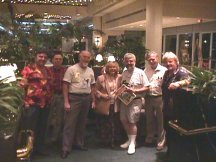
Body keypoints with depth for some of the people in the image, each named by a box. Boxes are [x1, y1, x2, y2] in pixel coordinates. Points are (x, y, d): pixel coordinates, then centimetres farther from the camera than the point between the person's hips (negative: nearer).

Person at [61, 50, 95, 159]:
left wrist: (93, 100, 11)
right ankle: (66, 148, 3)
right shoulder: (71, 69, -7)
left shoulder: (90, 71, 11)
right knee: (70, 123, -3)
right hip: (74, 98, -6)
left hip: (86, 98, 6)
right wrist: (66, 102, -15)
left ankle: (79, 143, 29)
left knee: (82, 123, 15)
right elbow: (65, 85, -10)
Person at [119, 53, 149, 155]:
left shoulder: (140, 72, -8)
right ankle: (130, 139, 28)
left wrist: (134, 91, -20)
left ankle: (132, 143, 11)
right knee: (124, 120, 10)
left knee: (132, 122, -3)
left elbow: (146, 88, -10)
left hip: (135, 100, -6)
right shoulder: (124, 73, 10)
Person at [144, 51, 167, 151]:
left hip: (160, 98, -5)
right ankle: (149, 139, 33)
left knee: (161, 121, 5)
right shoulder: (146, 70, 9)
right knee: (149, 120, 17)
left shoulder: (164, 70, -9)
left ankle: (161, 142, 17)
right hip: (148, 98, 5)